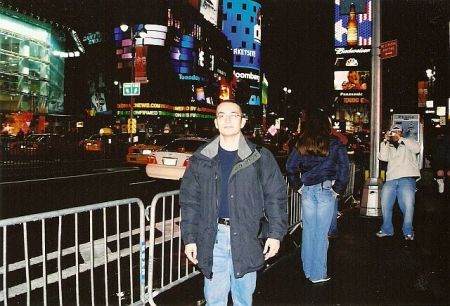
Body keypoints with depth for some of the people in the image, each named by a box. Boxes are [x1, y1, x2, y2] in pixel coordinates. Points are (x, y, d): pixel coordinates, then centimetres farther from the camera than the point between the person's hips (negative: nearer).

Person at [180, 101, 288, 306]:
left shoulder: (260, 157, 0)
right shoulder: (201, 159, 3)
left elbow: (276, 196, 1)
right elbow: (190, 200, 5)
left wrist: (276, 233, -4)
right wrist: (189, 238, 1)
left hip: (247, 236, 0)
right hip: (213, 237, 1)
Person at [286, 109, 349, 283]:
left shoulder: (302, 144, 3)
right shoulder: (334, 144, -3)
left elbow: (290, 167, 1)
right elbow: (344, 168, -9)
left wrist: (298, 187, 8)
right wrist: (338, 190, -2)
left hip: (307, 190, 3)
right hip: (326, 190, -3)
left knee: (308, 230, 13)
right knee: (321, 232, 4)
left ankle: (308, 270, 24)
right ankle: (318, 274, 12)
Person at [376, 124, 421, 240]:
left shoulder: (408, 142, 15)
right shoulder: (388, 146, 21)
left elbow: (417, 148, -7)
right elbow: (383, 157, 4)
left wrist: (400, 139, -8)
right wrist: (385, 140, -1)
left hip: (407, 179, -4)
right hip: (390, 180, 4)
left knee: (408, 205, -10)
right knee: (385, 204, 3)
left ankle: (408, 231, 3)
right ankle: (387, 229, 16)